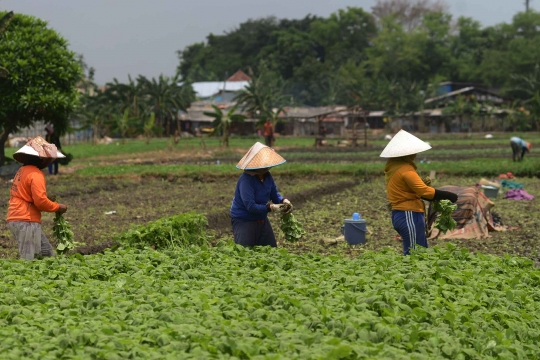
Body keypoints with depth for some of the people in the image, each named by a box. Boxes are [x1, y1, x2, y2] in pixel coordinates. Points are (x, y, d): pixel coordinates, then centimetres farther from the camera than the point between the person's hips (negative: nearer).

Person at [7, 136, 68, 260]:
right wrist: (58, 207, -4)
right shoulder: (35, 174, -12)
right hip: (27, 222, -10)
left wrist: (49, 202, 12)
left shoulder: (22, 171, 17)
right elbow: (40, 201, -19)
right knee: (28, 260, -7)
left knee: (46, 252, 14)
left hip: (16, 219, 10)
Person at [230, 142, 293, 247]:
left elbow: (274, 194, 9)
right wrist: (270, 208, -36)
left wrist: (283, 201, -13)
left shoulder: (267, 176, -2)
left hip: (262, 220, 8)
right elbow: (250, 206, -30)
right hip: (243, 221, -8)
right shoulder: (246, 180, -27)